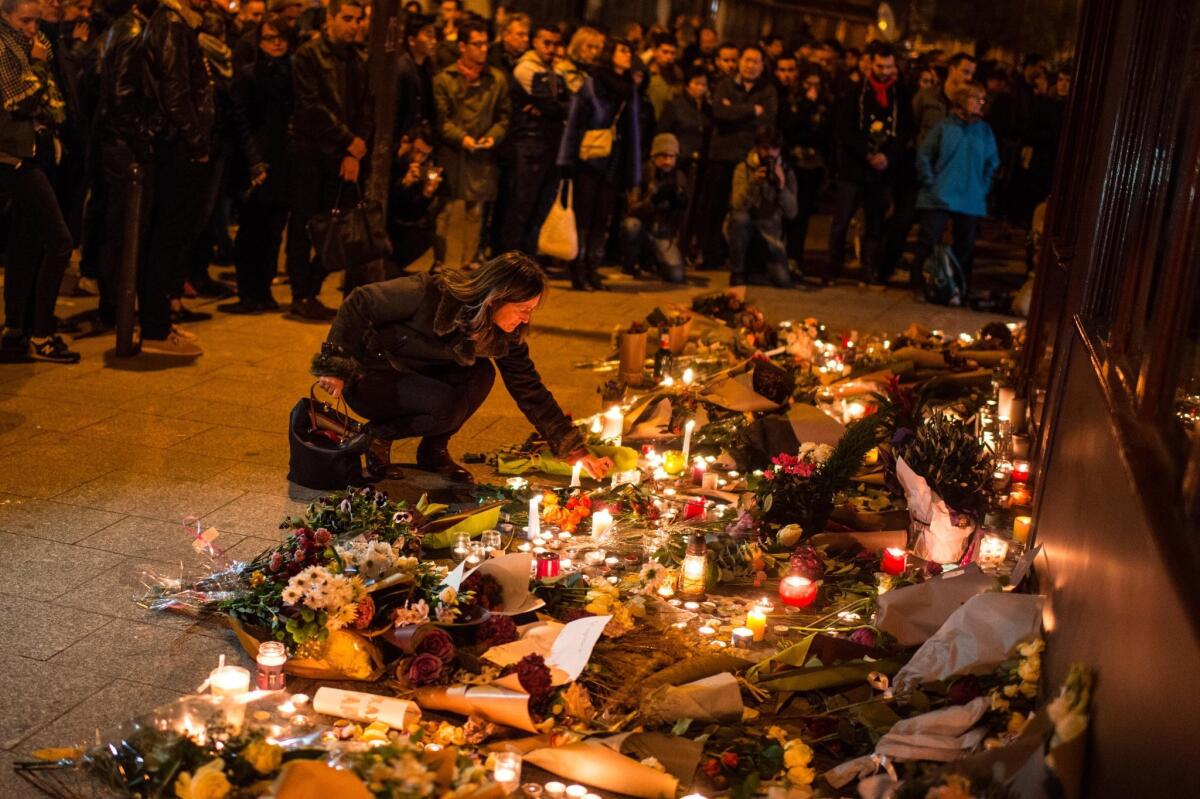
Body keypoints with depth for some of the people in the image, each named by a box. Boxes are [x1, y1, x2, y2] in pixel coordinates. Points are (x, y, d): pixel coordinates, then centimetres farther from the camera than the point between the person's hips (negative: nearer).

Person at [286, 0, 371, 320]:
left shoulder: (356, 62, 13)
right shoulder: (309, 55, -4)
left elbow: (364, 110, 8)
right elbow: (312, 106, -12)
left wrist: (356, 152, -6)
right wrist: (349, 140, -14)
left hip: (343, 157, 5)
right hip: (309, 152, -5)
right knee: (303, 227, 0)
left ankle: (312, 292, 13)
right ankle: (300, 297, 6)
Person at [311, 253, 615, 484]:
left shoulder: (505, 334, -12)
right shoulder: (428, 295, -31)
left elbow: (530, 390, -7)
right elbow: (358, 304, -20)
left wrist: (575, 450, -11)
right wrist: (336, 367, -18)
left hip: (415, 378, 6)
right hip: (367, 379, -6)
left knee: (482, 375, -22)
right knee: (448, 406, -31)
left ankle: (434, 450, -1)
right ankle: (376, 436, -4)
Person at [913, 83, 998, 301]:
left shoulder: (984, 130, 6)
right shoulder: (944, 127, -1)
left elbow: (992, 163, 12)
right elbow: (923, 156, 2)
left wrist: (983, 189, 4)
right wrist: (931, 183, -4)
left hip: (971, 200, 3)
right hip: (939, 198, -2)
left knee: (965, 248, 8)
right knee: (928, 242, -4)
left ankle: (962, 288, 17)